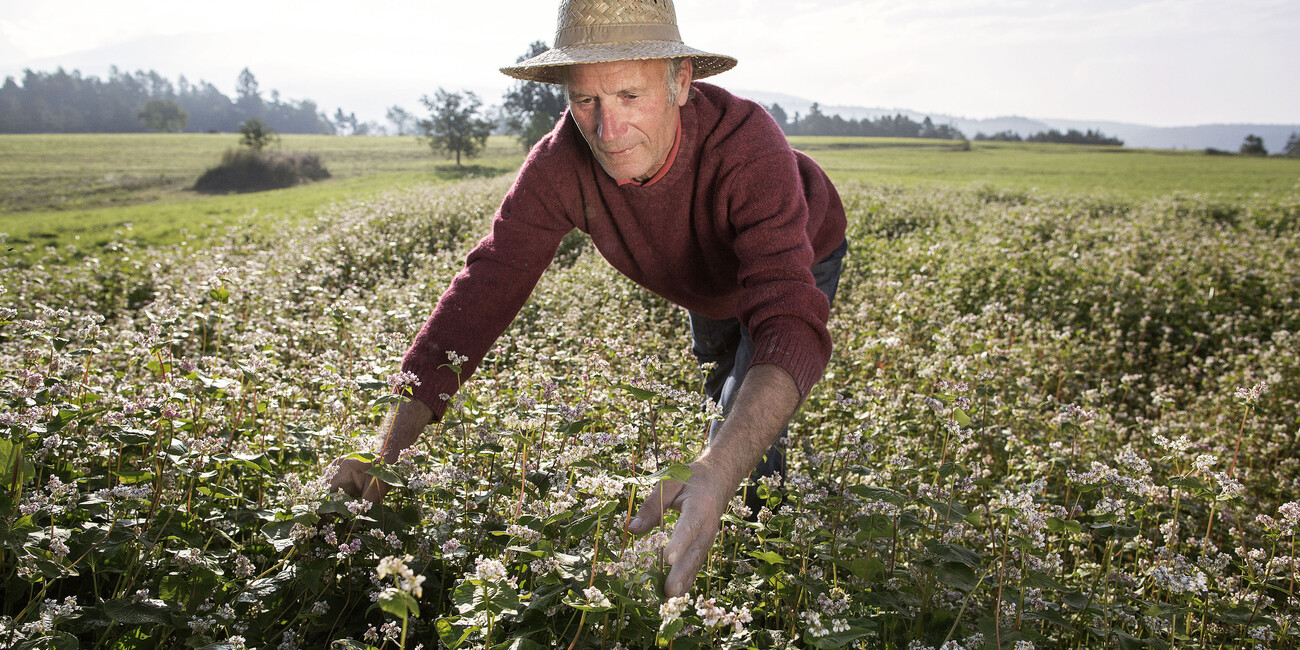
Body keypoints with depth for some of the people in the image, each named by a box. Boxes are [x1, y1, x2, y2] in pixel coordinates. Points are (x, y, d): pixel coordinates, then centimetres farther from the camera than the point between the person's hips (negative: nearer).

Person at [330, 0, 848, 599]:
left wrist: (716, 473, -78)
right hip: (707, 284, 5)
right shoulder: (560, 163, -36)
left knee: (743, 450, -20)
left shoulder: (748, 148, -49)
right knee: (722, 396, 30)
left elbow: (790, 327, -60)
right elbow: (485, 289, -38)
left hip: (800, 262, -4)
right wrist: (387, 450, -48)